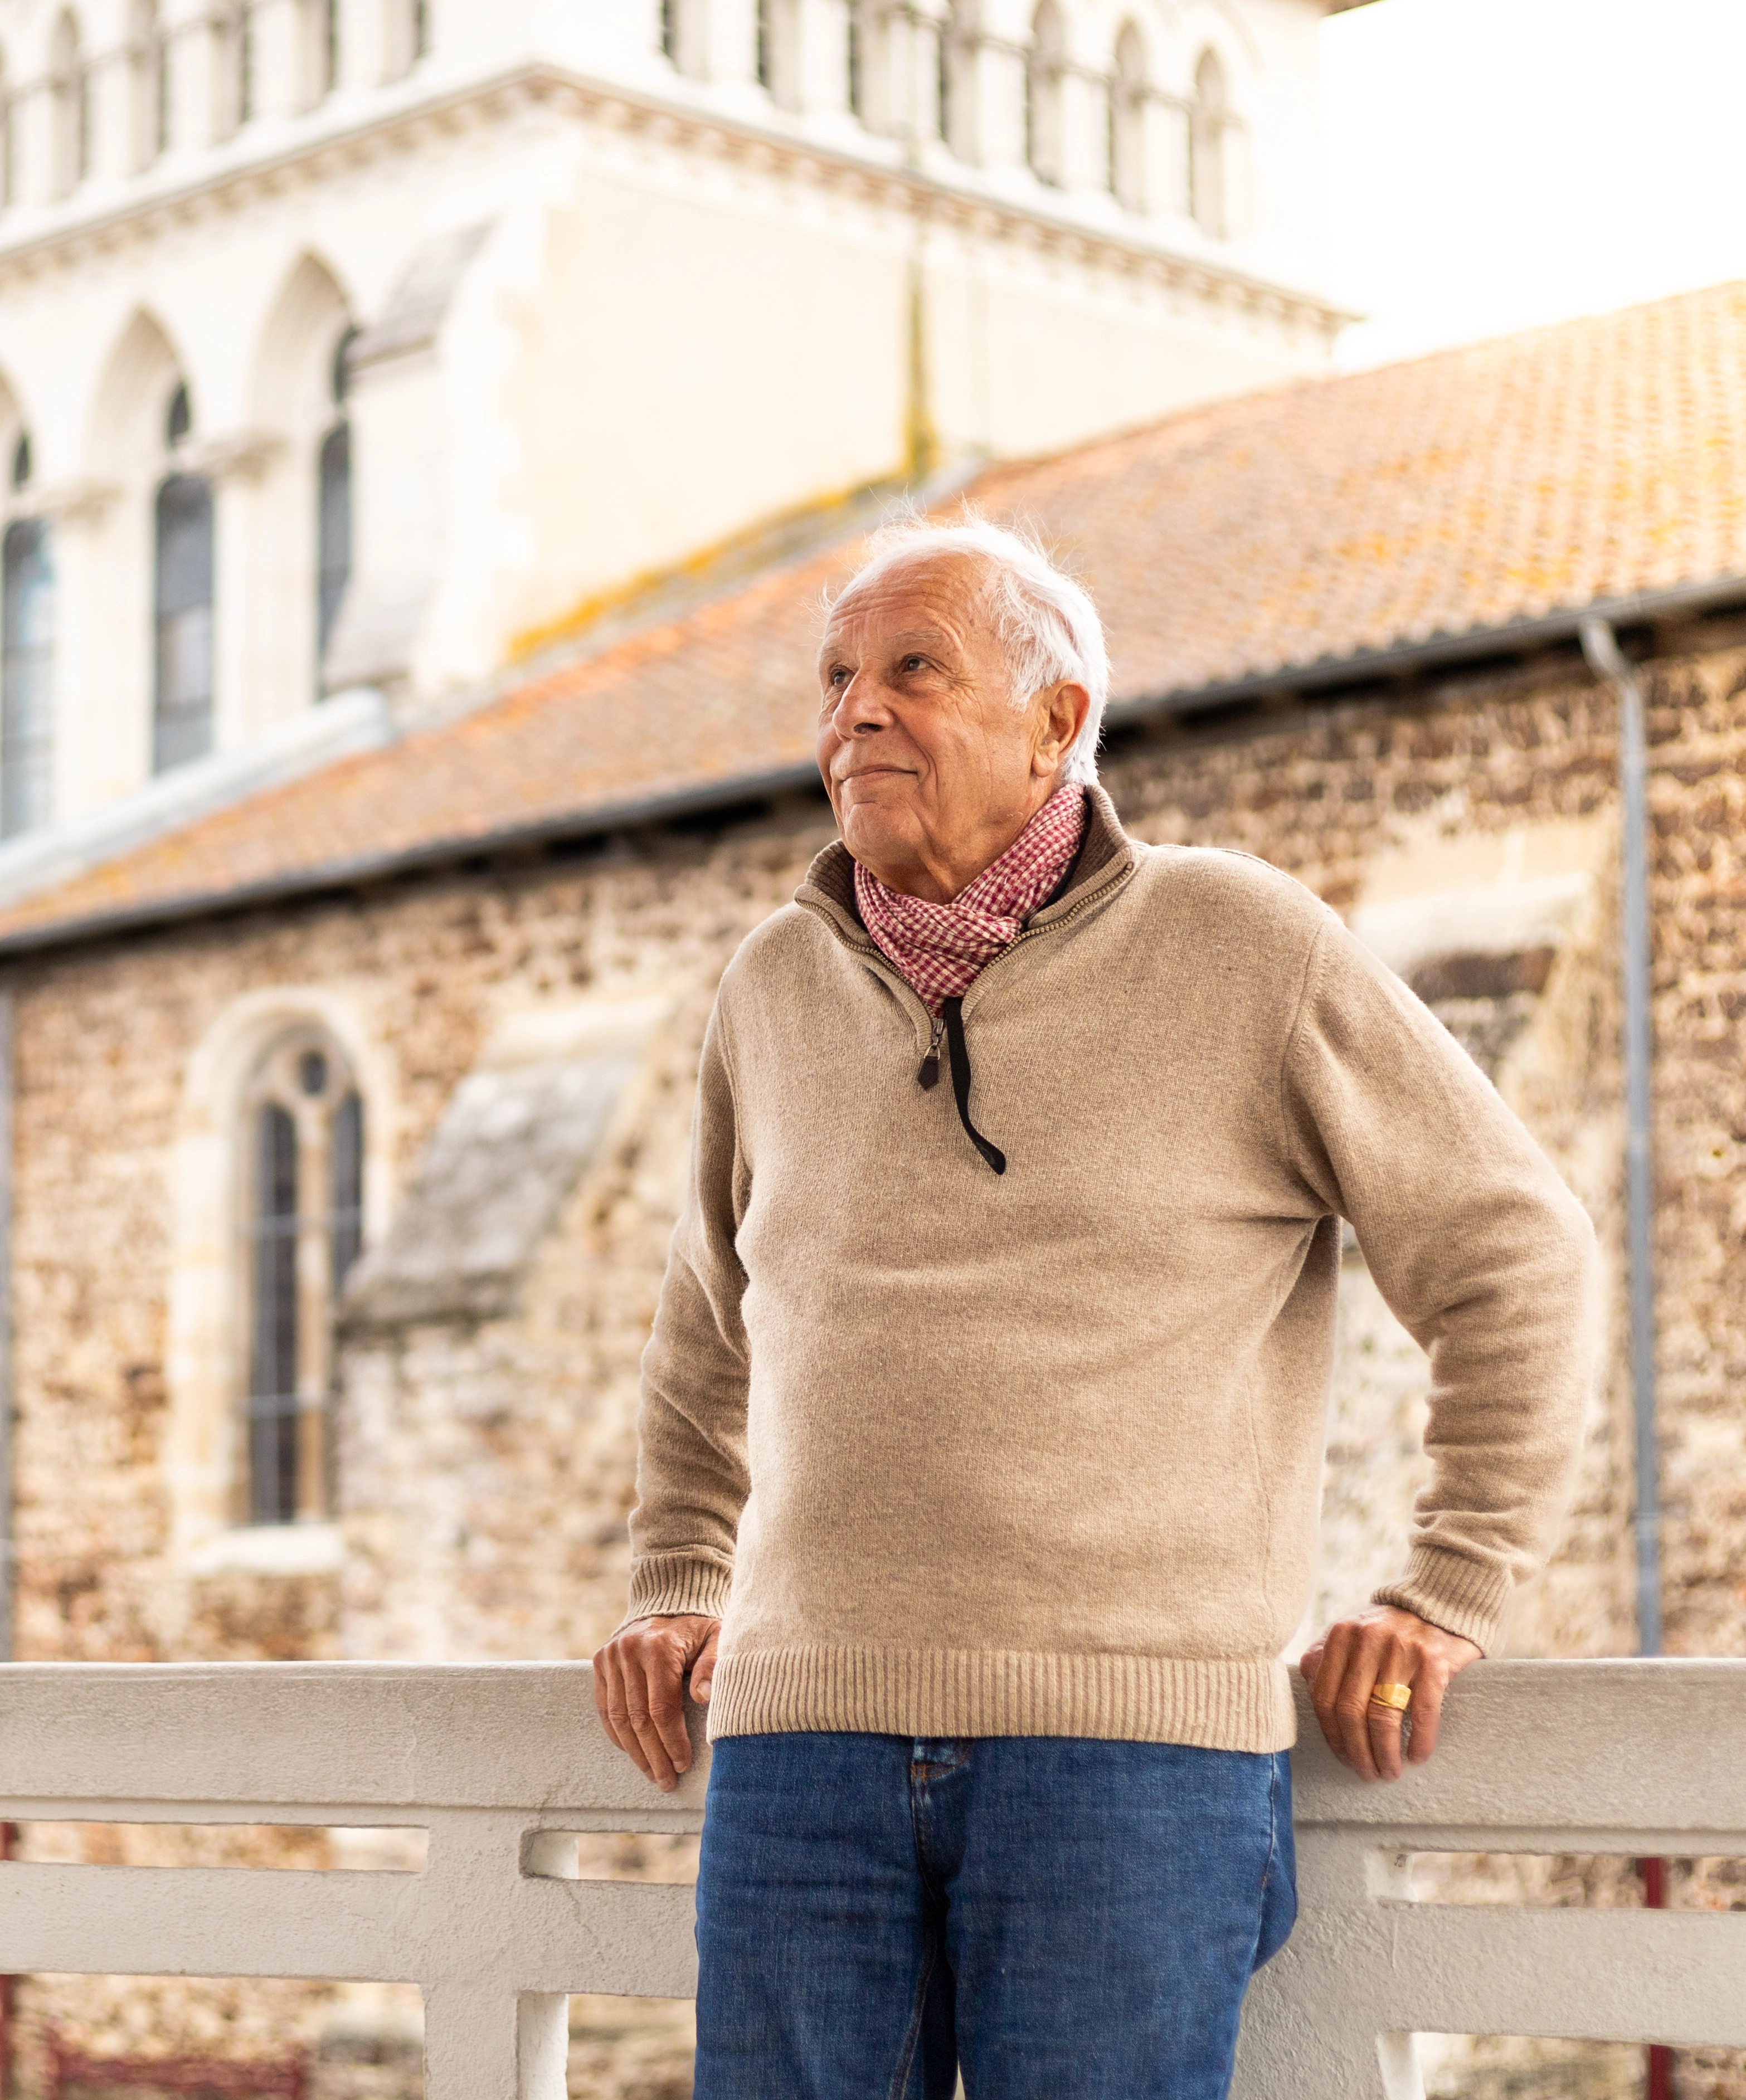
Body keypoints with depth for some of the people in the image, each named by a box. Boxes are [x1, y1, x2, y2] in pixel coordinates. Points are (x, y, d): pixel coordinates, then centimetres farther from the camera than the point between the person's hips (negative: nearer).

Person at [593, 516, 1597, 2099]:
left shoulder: (1239, 945, 2)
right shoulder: (782, 987, 14)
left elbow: (1514, 1255, 6)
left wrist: (1449, 1596, 0)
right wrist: (673, 1593, 20)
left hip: (1130, 1741, -4)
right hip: (809, 1733, 4)